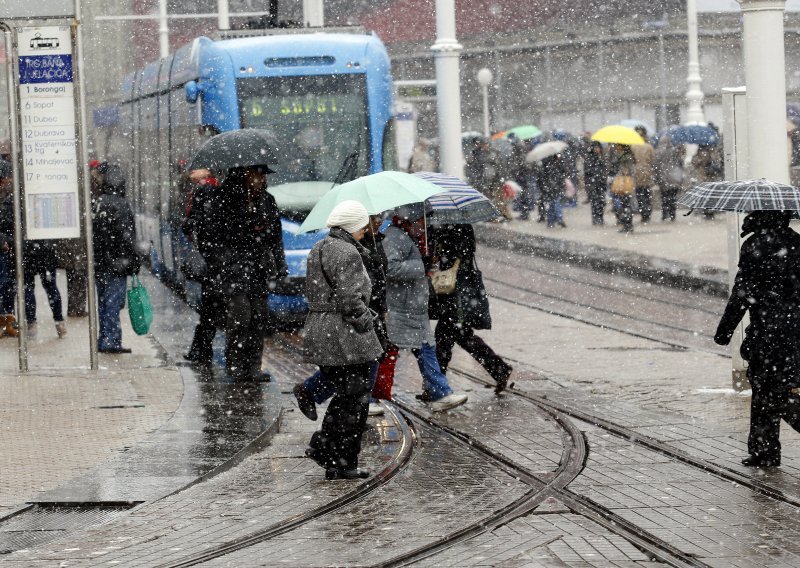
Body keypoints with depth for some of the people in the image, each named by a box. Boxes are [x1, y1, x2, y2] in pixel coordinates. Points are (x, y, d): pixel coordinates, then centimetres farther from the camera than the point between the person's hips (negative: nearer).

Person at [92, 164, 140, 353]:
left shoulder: (95, 203, 7)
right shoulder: (120, 204, -13)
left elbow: (89, 234, 11)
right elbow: (126, 236, -16)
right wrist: (134, 261, -9)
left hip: (98, 263, 6)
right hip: (116, 262, -6)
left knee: (102, 302, 13)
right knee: (113, 302, -4)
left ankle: (103, 341, 18)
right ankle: (110, 342, -6)